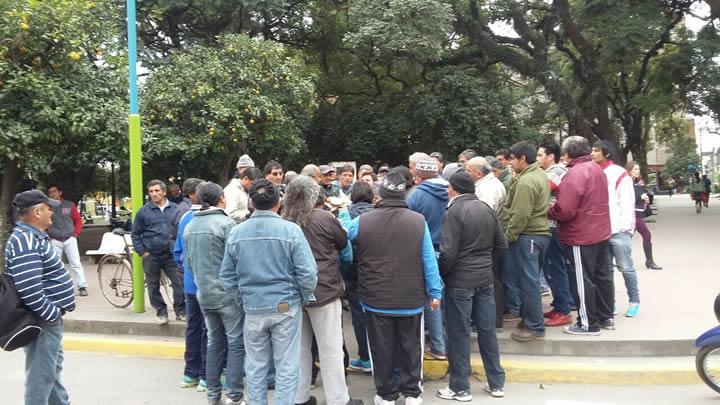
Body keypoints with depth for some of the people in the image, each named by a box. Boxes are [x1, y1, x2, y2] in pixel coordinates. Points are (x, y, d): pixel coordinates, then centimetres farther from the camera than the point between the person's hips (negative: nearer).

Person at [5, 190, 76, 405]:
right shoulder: (25, 241, -23)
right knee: (41, 375, 1)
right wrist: (51, 314, -20)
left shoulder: (33, 236, 11)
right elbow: (29, 290, -30)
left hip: (49, 316, 11)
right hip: (43, 321, -11)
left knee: (53, 367, 24)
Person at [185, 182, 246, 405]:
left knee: (214, 343, 16)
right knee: (236, 344, 2)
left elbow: (189, 262, 14)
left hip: (204, 294, 7)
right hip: (228, 293, -7)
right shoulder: (225, 223, -15)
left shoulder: (190, 226, 8)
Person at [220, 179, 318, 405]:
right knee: (286, 367, 7)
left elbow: (227, 276, 6)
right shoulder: (291, 230, -12)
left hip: (252, 309, 3)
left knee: (255, 367, 15)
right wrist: (305, 298, 4)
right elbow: (307, 274, -13)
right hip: (286, 307, -3)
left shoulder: (236, 232, -1)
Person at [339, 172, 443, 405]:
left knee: (382, 349, 11)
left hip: (376, 299, 0)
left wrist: (343, 213, 33)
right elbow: (429, 260, -5)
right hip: (411, 299, 1)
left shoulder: (363, 222, -8)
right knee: (410, 347, 14)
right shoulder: (418, 221, -8)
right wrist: (435, 292, 2)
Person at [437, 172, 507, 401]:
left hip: (460, 280, -6)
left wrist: (440, 275, -4)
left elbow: (448, 252, -19)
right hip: (485, 278, 6)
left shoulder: (455, 211, -15)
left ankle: (460, 388, 13)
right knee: (487, 330, 14)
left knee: (459, 334, 4)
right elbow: (501, 245, 11)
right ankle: (496, 383, 23)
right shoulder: (487, 209, 6)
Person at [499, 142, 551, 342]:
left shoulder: (526, 181, -19)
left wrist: (508, 236, -13)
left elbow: (520, 215, -23)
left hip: (527, 236, -10)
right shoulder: (539, 174, 14)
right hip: (539, 232, 10)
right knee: (529, 279, 17)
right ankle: (529, 318, 27)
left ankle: (535, 327, 5)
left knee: (528, 281, -2)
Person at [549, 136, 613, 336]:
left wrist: (549, 211, -5)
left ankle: (588, 324, 8)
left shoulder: (575, 173, -19)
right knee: (602, 276, 17)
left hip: (581, 237, -9)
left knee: (582, 281, 0)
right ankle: (605, 316, 29)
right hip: (601, 232, 9)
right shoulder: (597, 169, 10)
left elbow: (564, 211, -24)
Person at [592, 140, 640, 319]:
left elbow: (627, 203, -9)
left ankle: (634, 301, 17)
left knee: (626, 267, 3)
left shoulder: (619, 174, -4)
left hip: (618, 230, -5)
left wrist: (624, 227, -15)